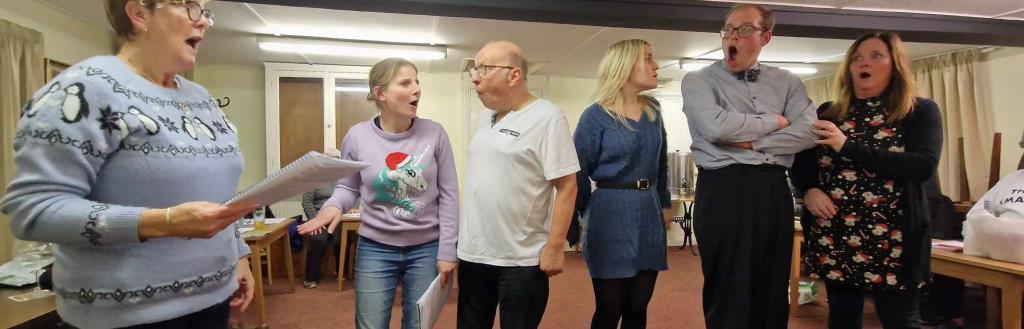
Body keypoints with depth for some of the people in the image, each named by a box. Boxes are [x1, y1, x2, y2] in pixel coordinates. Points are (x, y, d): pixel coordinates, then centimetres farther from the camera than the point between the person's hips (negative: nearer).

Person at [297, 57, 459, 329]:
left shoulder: (434, 133, -8)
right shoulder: (357, 136, -7)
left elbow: (448, 195, -4)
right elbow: (348, 188, 6)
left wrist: (446, 251, -5)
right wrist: (333, 206, -17)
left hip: (426, 249, 0)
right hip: (374, 249, 0)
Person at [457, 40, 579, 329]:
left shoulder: (546, 116, -11)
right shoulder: (486, 119, 9)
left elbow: (566, 187, -14)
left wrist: (555, 248, -16)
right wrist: (464, 241, 14)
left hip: (521, 260, -6)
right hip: (472, 254, 7)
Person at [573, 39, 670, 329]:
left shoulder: (653, 111, 9)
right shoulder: (596, 115, -9)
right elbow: (579, 172, -5)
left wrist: (665, 204, 15)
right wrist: (583, 216, 0)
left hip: (649, 213, 5)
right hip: (611, 215, -5)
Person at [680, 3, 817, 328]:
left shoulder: (787, 83, 13)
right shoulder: (698, 81, 2)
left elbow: (809, 132, -1)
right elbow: (717, 127, -15)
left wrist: (751, 143, -10)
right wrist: (775, 122, -2)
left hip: (774, 191, 4)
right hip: (723, 191, -4)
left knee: (773, 291, 13)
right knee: (727, 294, 3)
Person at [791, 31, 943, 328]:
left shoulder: (921, 111, 1)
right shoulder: (828, 113, 8)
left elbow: (924, 166, -15)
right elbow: (801, 162, 10)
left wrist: (848, 147, -21)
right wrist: (808, 190, -10)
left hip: (893, 239, -3)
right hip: (834, 236, 3)